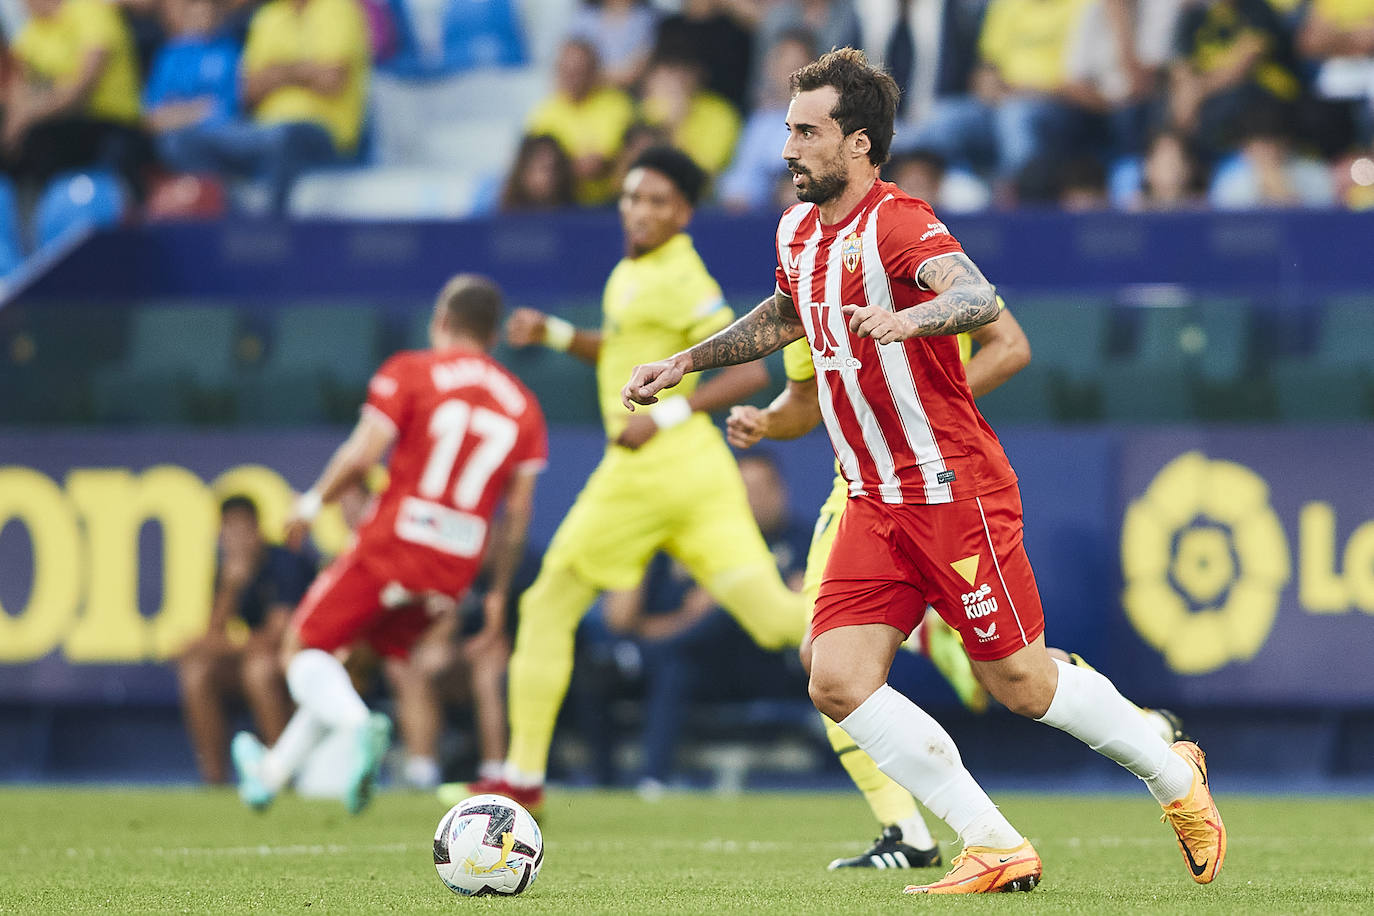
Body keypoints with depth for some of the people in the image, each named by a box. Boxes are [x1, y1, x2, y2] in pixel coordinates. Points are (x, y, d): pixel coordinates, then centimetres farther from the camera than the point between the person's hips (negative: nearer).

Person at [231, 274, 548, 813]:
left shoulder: (411, 373, -4)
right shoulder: (522, 407, 9)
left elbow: (361, 455, -12)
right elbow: (517, 513, 6)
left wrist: (315, 501, 5)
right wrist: (498, 596, 13)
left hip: (391, 545, -5)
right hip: (455, 567, 5)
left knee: (305, 651, 8)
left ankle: (360, 726, -23)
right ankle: (272, 772, 33)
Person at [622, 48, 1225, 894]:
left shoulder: (896, 223, -16)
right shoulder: (798, 233, 9)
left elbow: (980, 299, -36)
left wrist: (912, 317, -55)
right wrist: (686, 363, 29)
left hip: (956, 490, -7)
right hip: (875, 506, 7)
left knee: (1020, 683, 1)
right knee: (839, 682, -8)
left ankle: (1174, 774, 28)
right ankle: (998, 850, -1)